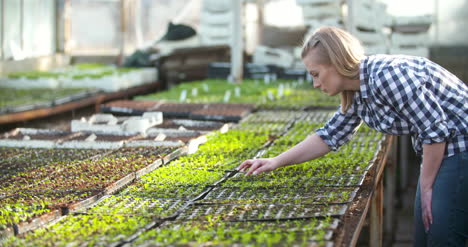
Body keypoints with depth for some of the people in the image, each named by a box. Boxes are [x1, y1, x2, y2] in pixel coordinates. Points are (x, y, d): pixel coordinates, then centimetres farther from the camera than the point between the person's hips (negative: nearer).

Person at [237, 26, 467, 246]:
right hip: (439, 150, 9)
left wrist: (426, 187, -13)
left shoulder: (386, 75, -23)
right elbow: (329, 136, 16)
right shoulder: (356, 96, 6)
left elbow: (435, 130, -22)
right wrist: (275, 162, 11)